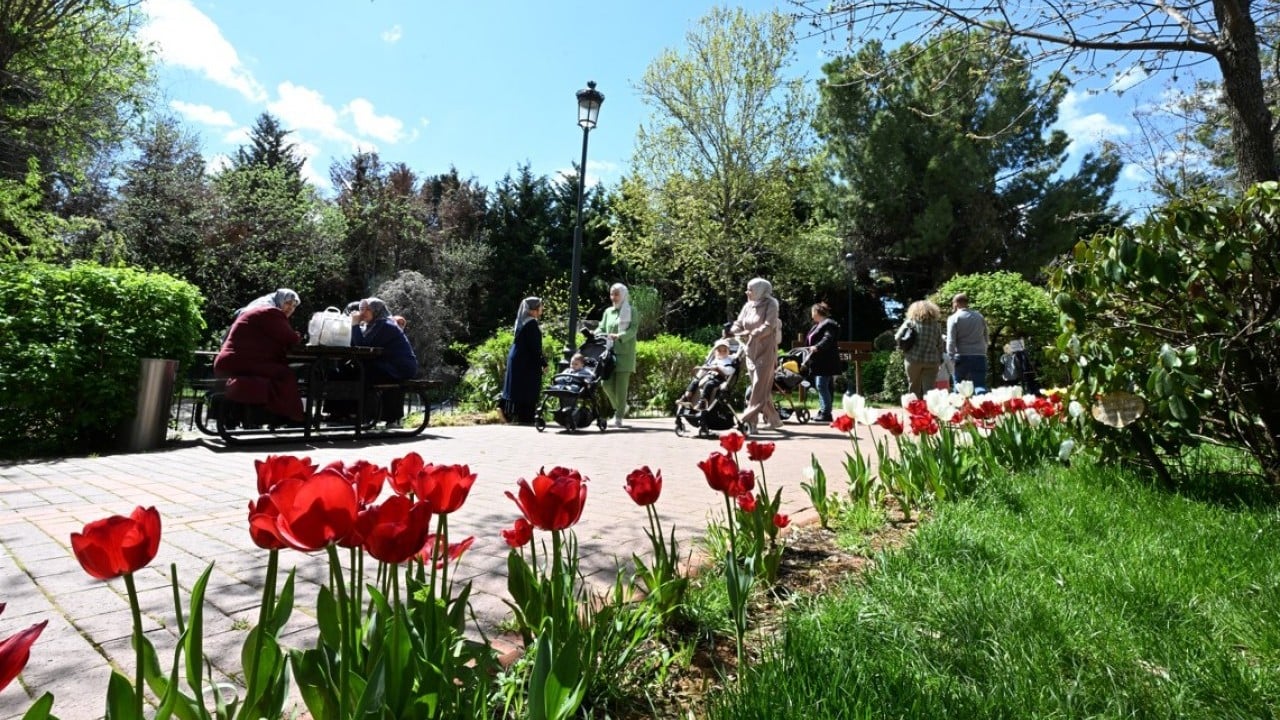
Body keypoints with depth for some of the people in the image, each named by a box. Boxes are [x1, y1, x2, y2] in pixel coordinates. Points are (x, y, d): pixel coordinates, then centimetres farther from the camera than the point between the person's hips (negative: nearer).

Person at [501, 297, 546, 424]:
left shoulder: (522, 321, 12)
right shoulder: (531, 323, -16)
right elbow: (535, 347, -19)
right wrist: (543, 362, -13)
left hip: (517, 359, 9)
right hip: (526, 362, -9)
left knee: (519, 388, 14)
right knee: (529, 389, -3)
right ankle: (526, 417, 1)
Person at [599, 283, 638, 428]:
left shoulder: (631, 311, 2)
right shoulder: (608, 311, 16)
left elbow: (633, 330, -9)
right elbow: (601, 328, 17)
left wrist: (619, 336, -26)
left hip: (624, 353, -4)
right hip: (609, 352, 4)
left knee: (621, 386, -5)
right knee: (606, 383, -3)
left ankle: (619, 417, 4)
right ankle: (620, 408, 21)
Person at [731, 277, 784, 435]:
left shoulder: (770, 305, -6)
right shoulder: (747, 306, 10)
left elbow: (769, 326, -19)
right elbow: (737, 326, 8)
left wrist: (753, 334, -26)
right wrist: (745, 334, -12)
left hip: (766, 350, -6)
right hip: (751, 350, 7)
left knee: (760, 386, -10)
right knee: (763, 388, 11)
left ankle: (749, 421, -14)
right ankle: (773, 419, 23)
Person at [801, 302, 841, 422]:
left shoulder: (829, 324, -7)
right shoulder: (816, 326, 23)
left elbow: (827, 339, -22)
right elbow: (810, 342, 26)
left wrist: (817, 347, -38)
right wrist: (807, 362, 26)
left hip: (825, 362, -10)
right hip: (818, 362, 10)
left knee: (822, 386, -12)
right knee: (820, 386, 9)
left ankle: (826, 413, -10)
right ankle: (823, 411, 13)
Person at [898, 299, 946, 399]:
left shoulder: (910, 322, 3)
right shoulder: (937, 324, 8)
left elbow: (898, 337, 0)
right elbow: (940, 344, 8)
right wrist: (940, 359, 16)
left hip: (913, 359, -1)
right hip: (932, 361, 1)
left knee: (914, 389, 10)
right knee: (929, 389, 2)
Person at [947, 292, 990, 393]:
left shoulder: (953, 318, -2)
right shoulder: (979, 316, 11)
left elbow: (951, 341, -10)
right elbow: (986, 339, 17)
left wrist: (951, 357, -7)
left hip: (962, 357, -3)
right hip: (979, 356, 3)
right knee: (980, 386, -3)